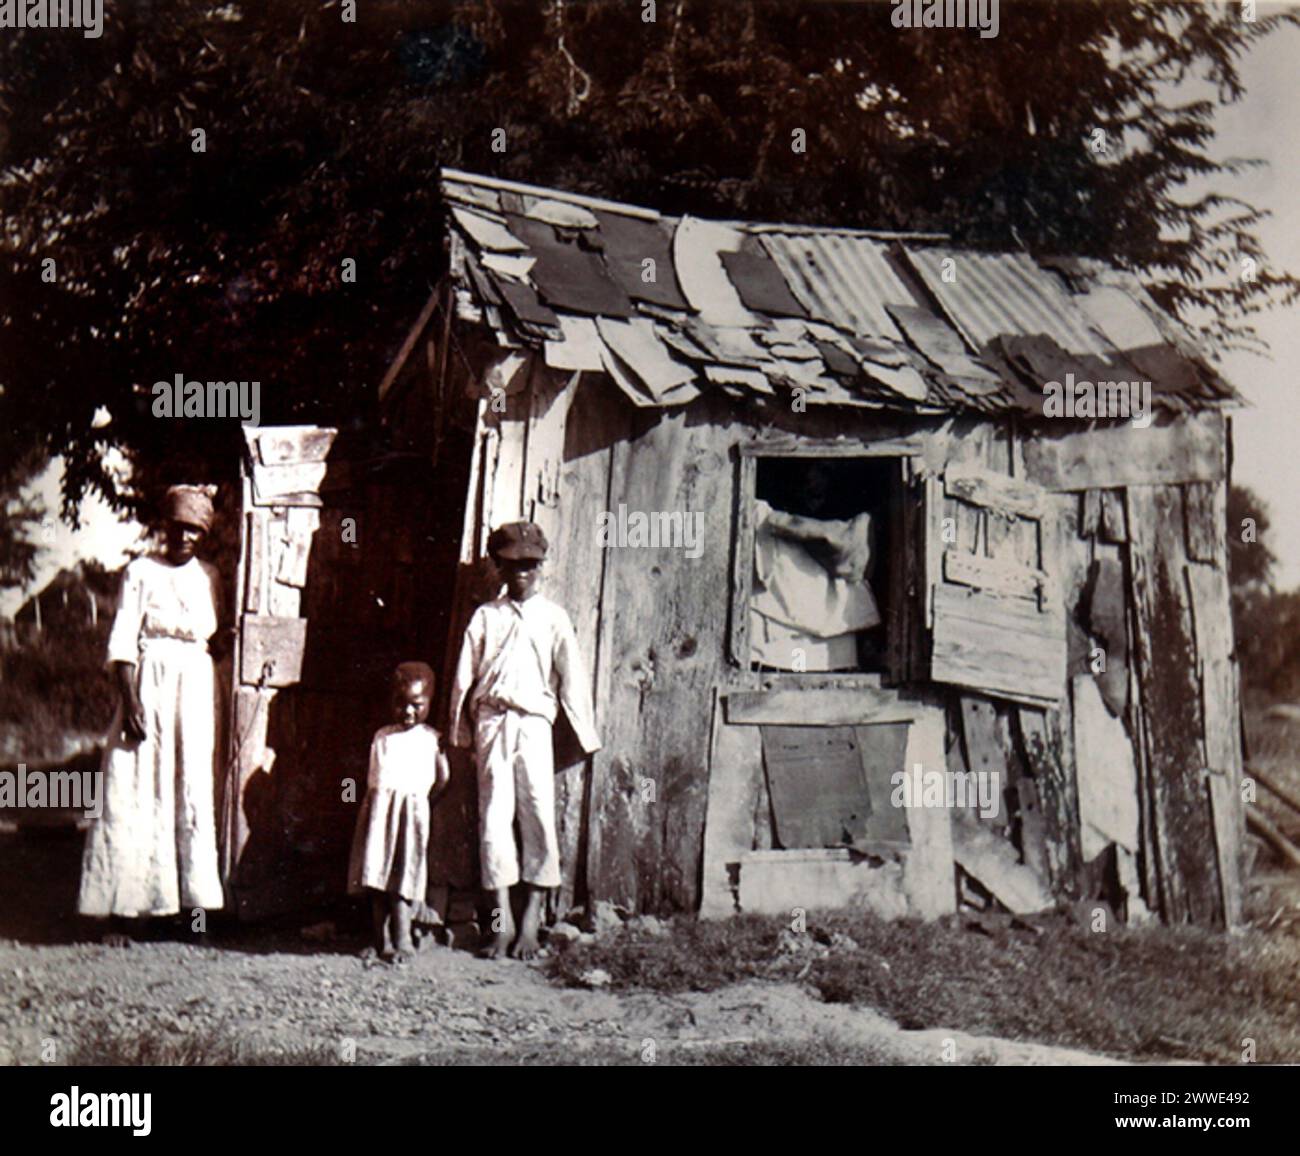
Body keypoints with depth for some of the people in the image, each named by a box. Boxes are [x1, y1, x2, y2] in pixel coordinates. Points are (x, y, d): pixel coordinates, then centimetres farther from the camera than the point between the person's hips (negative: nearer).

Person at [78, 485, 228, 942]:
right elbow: (122, 642, -7)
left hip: (196, 693, 4)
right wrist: (130, 702, -15)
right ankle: (123, 910, -2)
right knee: (135, 799, -4)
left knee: (192, 796, 4)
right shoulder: (141, 572, -2)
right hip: (149, 687, -4)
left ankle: (187, 900, 12)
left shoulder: (209, 576, 11)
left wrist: (229, 640, -1)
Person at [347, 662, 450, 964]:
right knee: (376, 876, 4)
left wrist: (420, 798, 5)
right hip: (378, 810, 4)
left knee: (402, 878, -7)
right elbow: (373, 776, 17)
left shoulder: (431, 738, 4)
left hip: (411, 809, -4)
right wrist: (379, 802, 6)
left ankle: (402, 942, -2)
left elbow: (443, 778, 3)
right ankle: (381, 941, 10)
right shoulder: (382, 736, 14)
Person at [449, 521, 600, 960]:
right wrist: (461, 734, 10)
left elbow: (571, 676, 5)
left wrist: (586, 733, 1)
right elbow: (464, 677, 13)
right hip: (491, 722, 1)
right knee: (494, 817, -3)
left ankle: (531, 922, 2)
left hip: (533, 723, -1)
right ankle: (502, 922, 1)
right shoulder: (486, 616, 11)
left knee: (539, 817, -4)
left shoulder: (552, 617, 8)